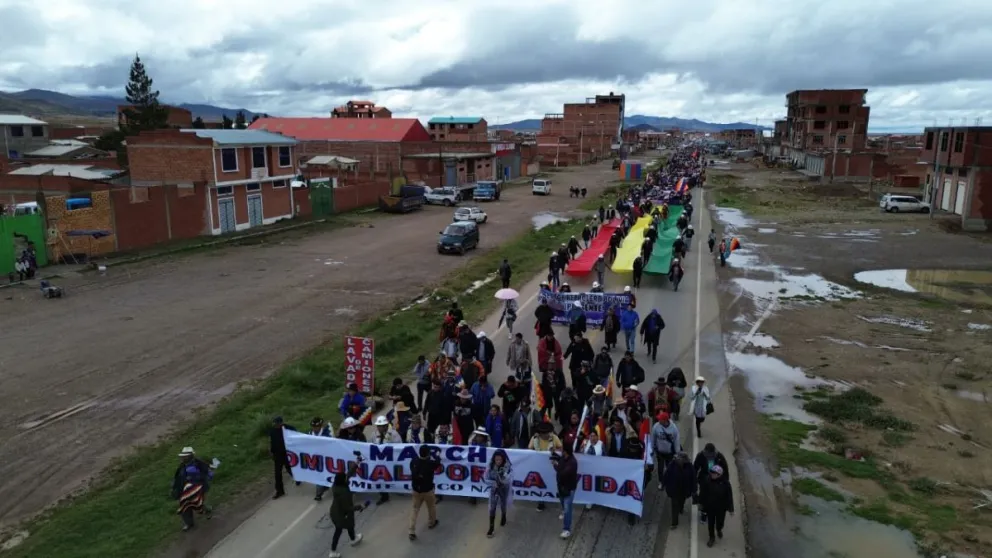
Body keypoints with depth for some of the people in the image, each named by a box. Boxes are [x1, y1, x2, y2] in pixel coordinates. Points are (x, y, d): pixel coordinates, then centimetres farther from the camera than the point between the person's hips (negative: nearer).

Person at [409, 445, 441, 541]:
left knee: (415, 509, 13)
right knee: (432, 506, 24)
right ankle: (431, 523, 46)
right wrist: (435, 456, 18)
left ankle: (412, 532, 7)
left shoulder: (413, 461, -16)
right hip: (428, 490, -3)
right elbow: (438, 462, -2)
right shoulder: (430, 463, -24)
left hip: (416, 489, 3)